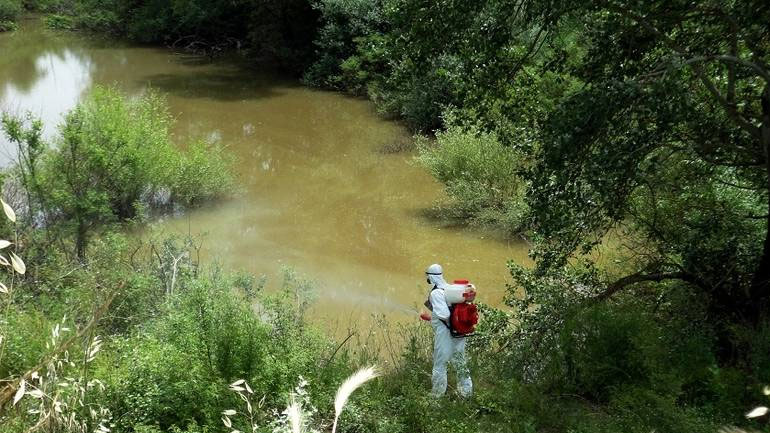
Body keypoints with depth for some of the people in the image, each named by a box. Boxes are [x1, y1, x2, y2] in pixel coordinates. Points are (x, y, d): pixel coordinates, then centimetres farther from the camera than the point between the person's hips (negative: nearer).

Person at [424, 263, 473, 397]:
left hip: (444, 335, -7)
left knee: (440, 365, 7)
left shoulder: (435, 293, -18)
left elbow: (444, 314, -25)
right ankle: (466, 390, 29)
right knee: (460, 363, 19)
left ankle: (437, 394, 16)